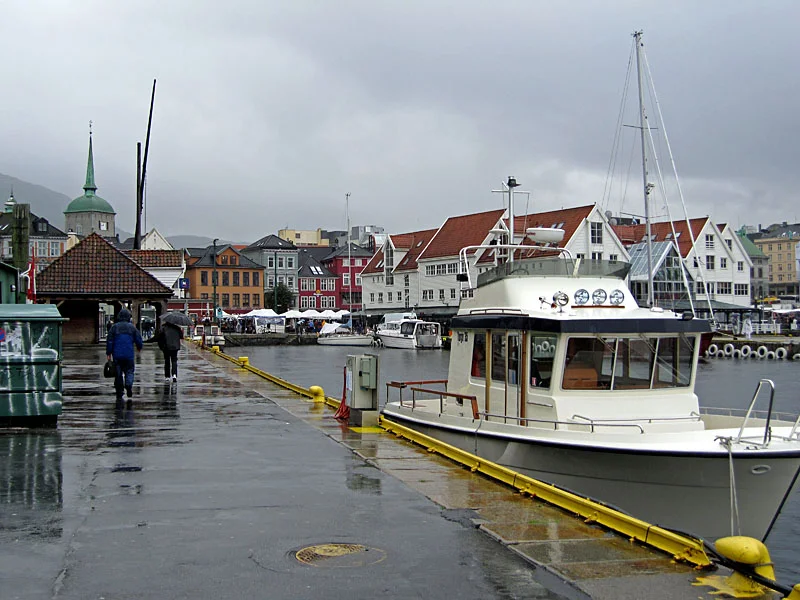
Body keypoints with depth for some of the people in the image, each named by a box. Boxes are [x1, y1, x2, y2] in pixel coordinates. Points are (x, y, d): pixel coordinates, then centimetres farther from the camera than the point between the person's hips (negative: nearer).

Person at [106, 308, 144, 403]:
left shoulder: (114, 327, 1)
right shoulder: (132, 327, 1)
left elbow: (109, 341, -1)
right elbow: (138, 339, 4)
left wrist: (108, 353, 5)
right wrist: (139, 348, 24)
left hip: (117, 355, 1)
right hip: (129, 355, -1)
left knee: (118, 374, 6)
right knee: (129, 371, 10)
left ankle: (119, 395, 7)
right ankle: (129, 385, -20)